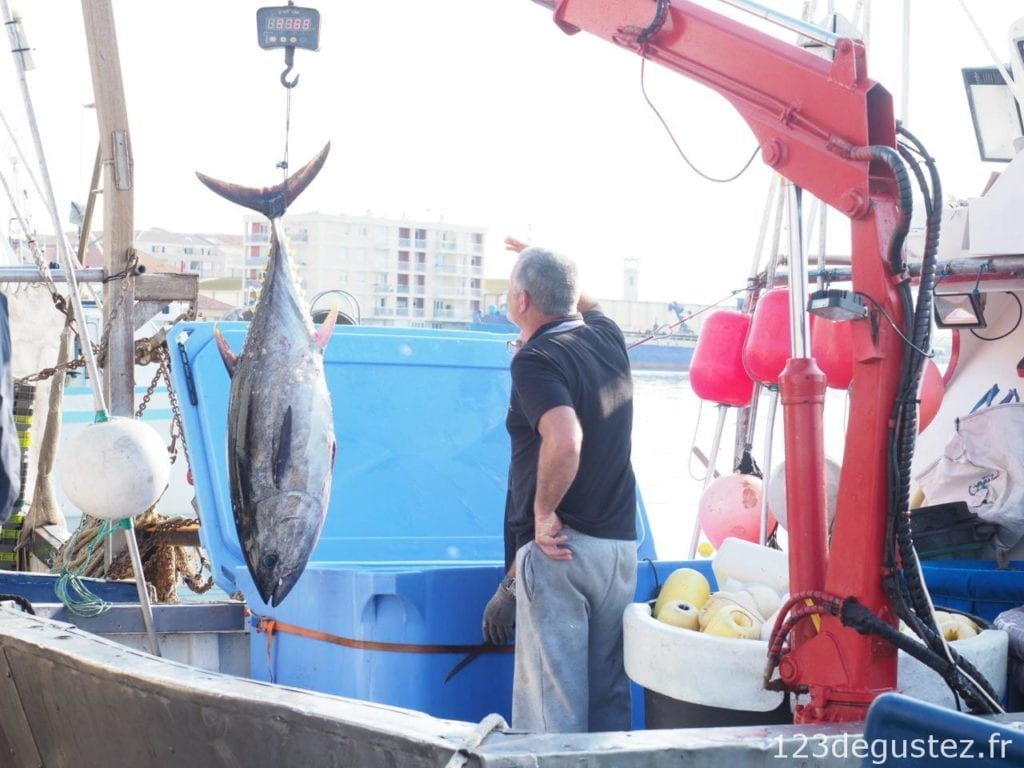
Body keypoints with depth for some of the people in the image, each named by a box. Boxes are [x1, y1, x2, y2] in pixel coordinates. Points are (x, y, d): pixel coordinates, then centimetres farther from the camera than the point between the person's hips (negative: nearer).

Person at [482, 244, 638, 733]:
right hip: (620, 544, 7)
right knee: (609, 693, 13)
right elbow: (587, 305, 36)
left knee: (552, 701, -4)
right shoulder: (608, 338, 10)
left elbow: (565, 440, -29)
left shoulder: (535, 359, -12)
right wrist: (544, 261, 48)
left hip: (558, 548, -7)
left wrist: (544, 512, -17)